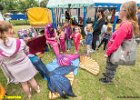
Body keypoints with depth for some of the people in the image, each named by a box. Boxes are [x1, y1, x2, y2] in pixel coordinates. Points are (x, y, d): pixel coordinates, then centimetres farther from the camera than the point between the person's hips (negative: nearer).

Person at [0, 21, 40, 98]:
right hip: (26, 65, -1)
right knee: (31, 80, 24)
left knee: (23, 83, 25)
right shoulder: (19, 42, -25)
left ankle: (29, 95, 51)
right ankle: (37, 90, 50)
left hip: (15, 70, 1)